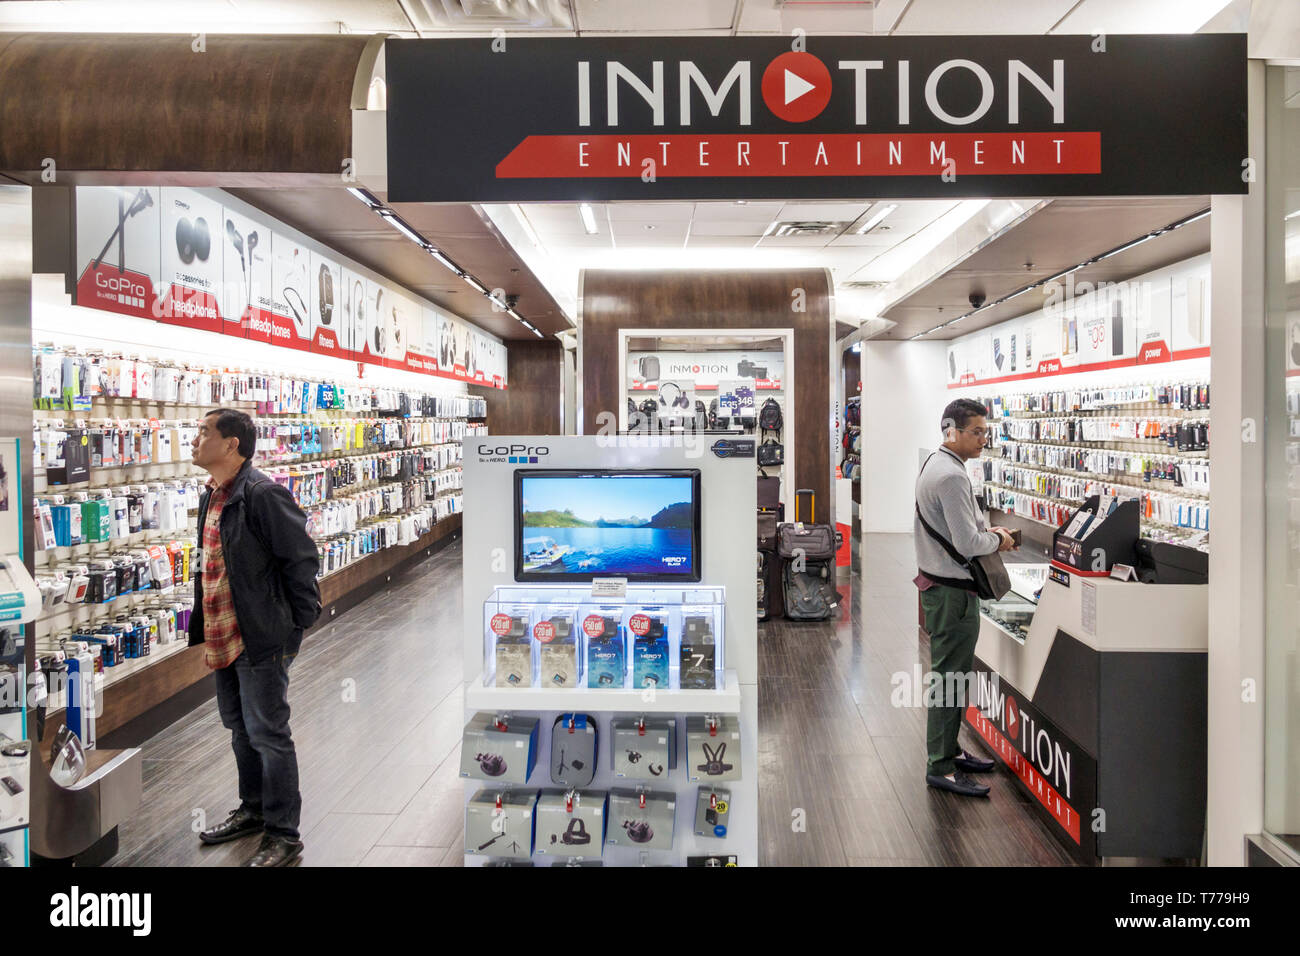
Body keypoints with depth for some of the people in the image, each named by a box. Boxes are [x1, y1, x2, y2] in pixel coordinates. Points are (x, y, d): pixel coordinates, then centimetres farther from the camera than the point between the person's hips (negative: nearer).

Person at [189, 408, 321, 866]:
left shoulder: (263, 494, -19)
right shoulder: (211, 498, 11)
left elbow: (301, 558, -17)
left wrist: (298, 623, -13)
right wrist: (201, 624, 17)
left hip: (262, 639, -9)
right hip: (224, 637, 9)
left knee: (268, 735, 0)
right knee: (240, 728, 22)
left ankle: (283, 835, 13)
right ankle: (253, 810, 40)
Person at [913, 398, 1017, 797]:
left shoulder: (936, 464, 12)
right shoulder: (952, 475, -22)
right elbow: (967, 544, -25)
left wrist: (989, 529, 7)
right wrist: (998, 540, -6)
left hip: (939, 583, 11)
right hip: (952, 591, -11)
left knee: (952, 673, 19)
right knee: (950, 677, -3)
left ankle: (948, 750, 30)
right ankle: (941, 768, 5)